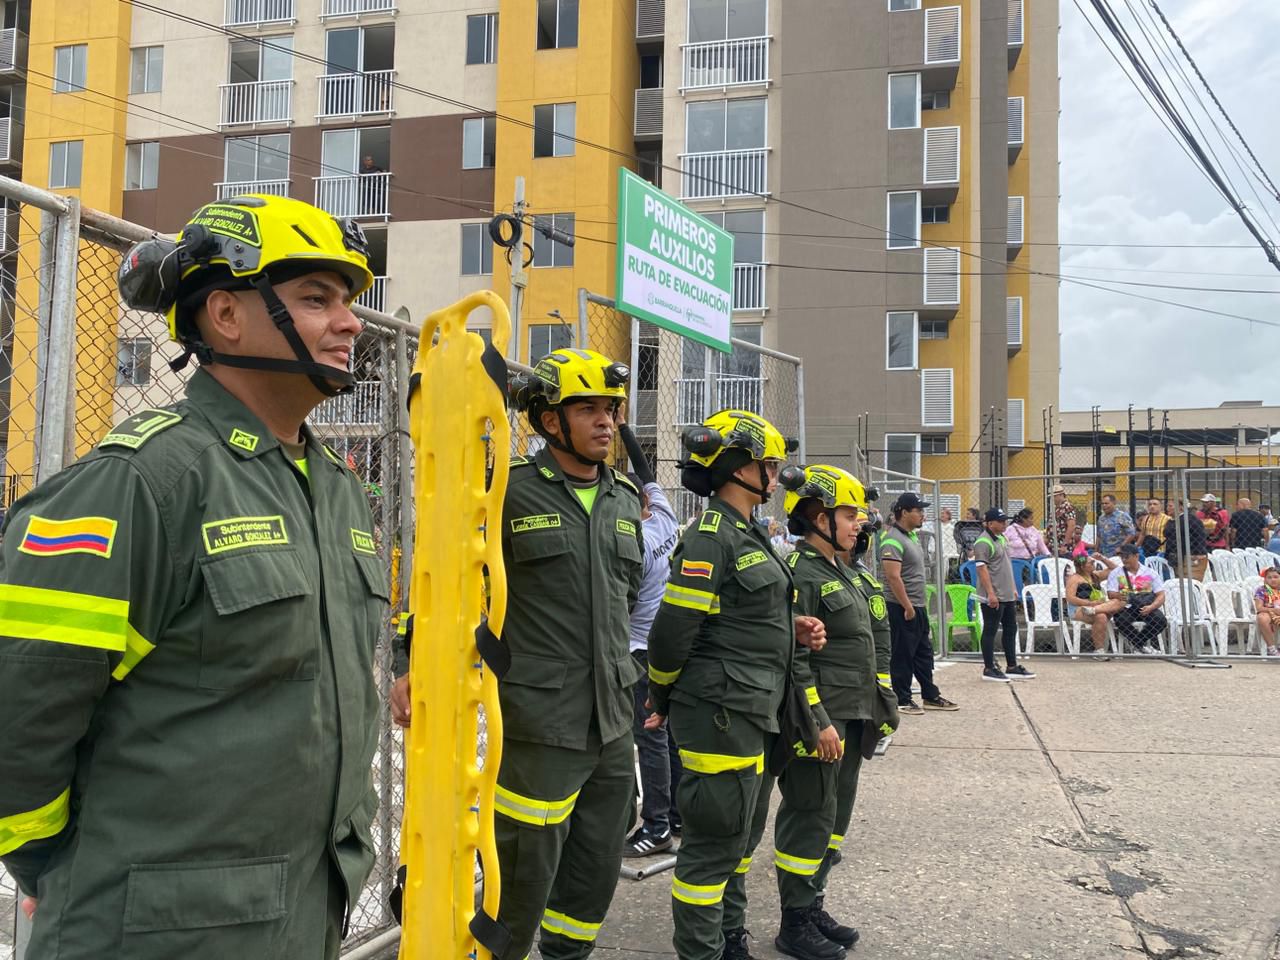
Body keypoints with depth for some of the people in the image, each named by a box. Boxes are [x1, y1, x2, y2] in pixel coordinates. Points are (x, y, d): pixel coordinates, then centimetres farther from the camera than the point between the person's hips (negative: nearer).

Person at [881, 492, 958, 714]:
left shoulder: (911, 535, 13)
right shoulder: (893, 540, -18)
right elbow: (893, 577, -25)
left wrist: (916, 606, 19)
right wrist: (907, 607, -22)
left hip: (917, 606, 10)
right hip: (903, 608, -10)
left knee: (924, 652, 16)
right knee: (903, 655, 0)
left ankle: (931, 696, 25)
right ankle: (902, 700, 9)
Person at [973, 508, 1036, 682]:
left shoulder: (1002, 538, 14)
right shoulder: (983, 542, -16)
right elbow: (982, 569, -21)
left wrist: (1013, 588, 19)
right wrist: (991, 594, -24)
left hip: (1008, 595, 10)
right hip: (993, 597, -10)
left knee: (1011, 630, 13)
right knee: (990, 631, -1)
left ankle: (1012, 667, 22)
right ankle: (989, 669, 7)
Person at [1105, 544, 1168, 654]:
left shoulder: (1150, 573, 11)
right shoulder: (1115, 573, 9)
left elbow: (1161, 595, 5)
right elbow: (1111, 594, -3)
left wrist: (1151, 607, -15)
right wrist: (1118, 596, -28)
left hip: (1147, 608, 2)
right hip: (1125, 608, -1)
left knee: (1161, 620, -28)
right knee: (1121, 620, -35)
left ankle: (1137, 642, -5)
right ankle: (1142, 646, -10)